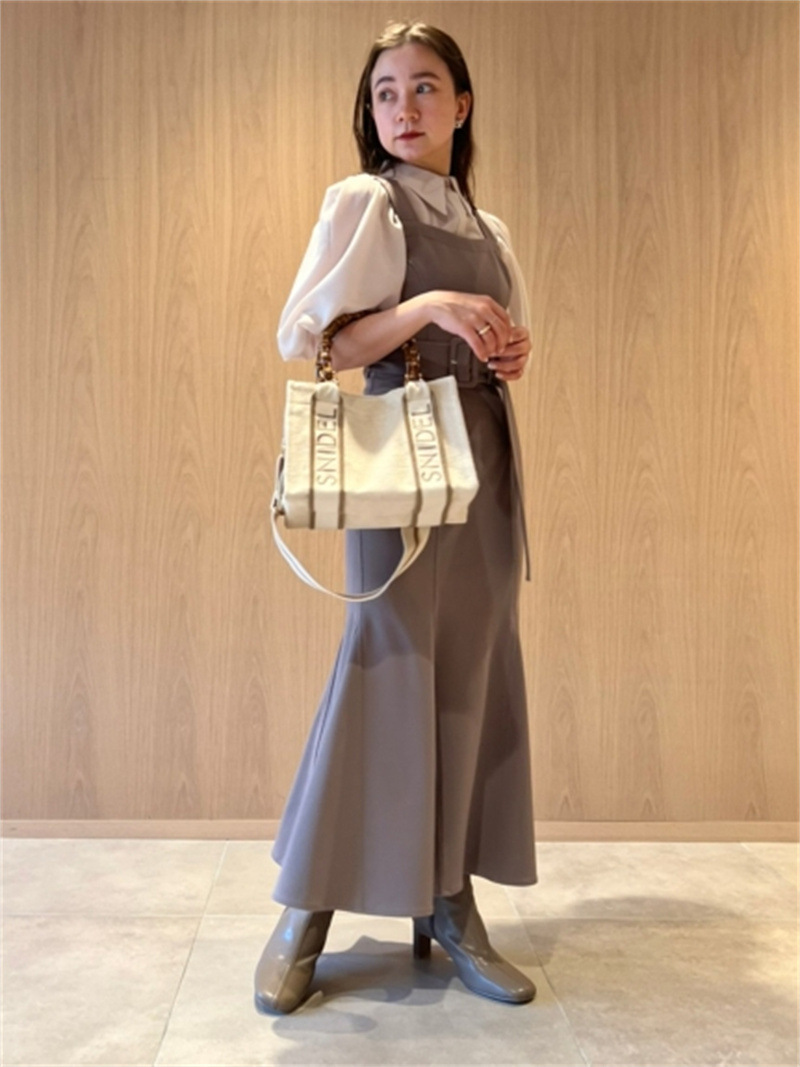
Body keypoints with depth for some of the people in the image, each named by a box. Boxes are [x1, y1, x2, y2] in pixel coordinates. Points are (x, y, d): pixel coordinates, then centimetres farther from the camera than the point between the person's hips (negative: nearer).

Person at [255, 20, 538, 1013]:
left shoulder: (488, 229, 18)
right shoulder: (363, 201, 1)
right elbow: (302, 339, -8)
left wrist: (513, 353, 2)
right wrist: (426, 306, -19)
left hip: (487, 459, 6)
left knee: (473, 670, 3)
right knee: (390, 662, -7)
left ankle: (450, 903, 12)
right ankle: (305, 912, 8)